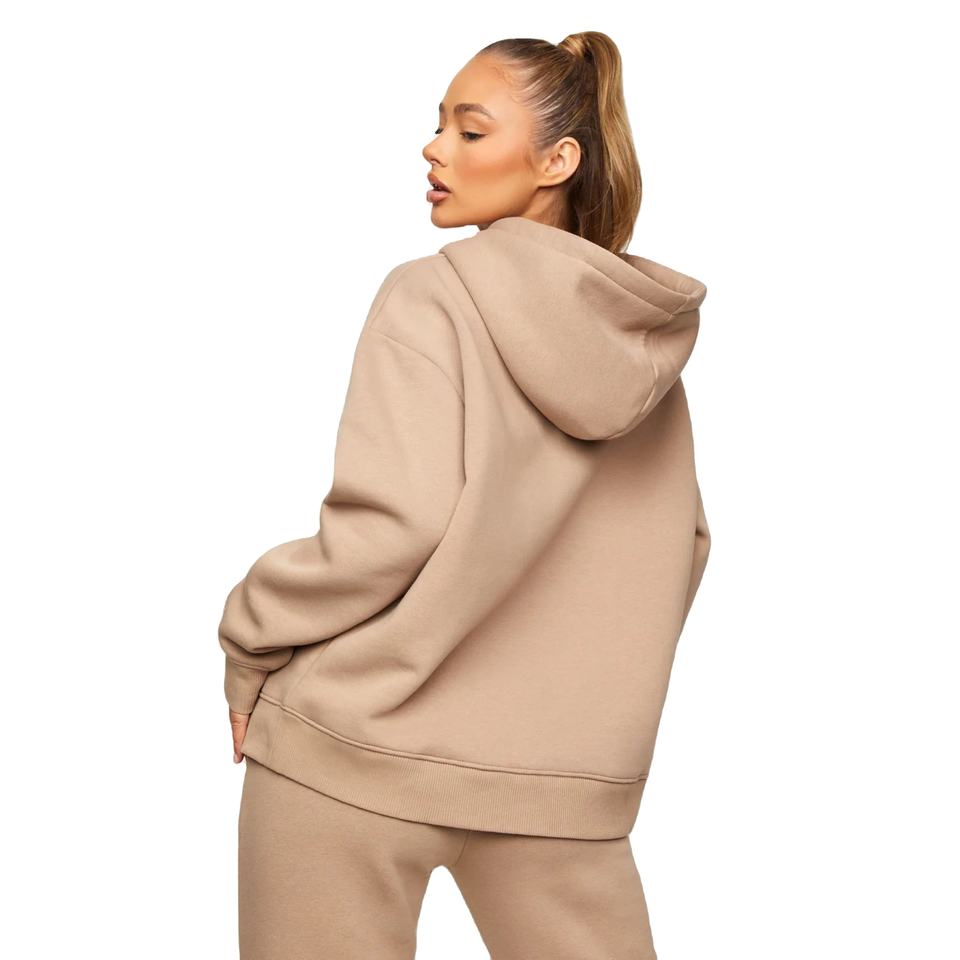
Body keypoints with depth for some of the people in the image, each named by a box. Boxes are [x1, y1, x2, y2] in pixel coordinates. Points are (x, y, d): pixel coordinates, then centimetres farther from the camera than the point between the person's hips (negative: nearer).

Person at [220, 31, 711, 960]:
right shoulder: (648, 338, 9)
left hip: (357, 748, -5)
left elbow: (394, 524, -17)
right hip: (569, 781, 5)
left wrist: (250, 643, -4)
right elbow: (683, 542, 14)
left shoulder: (432, 296, -8)